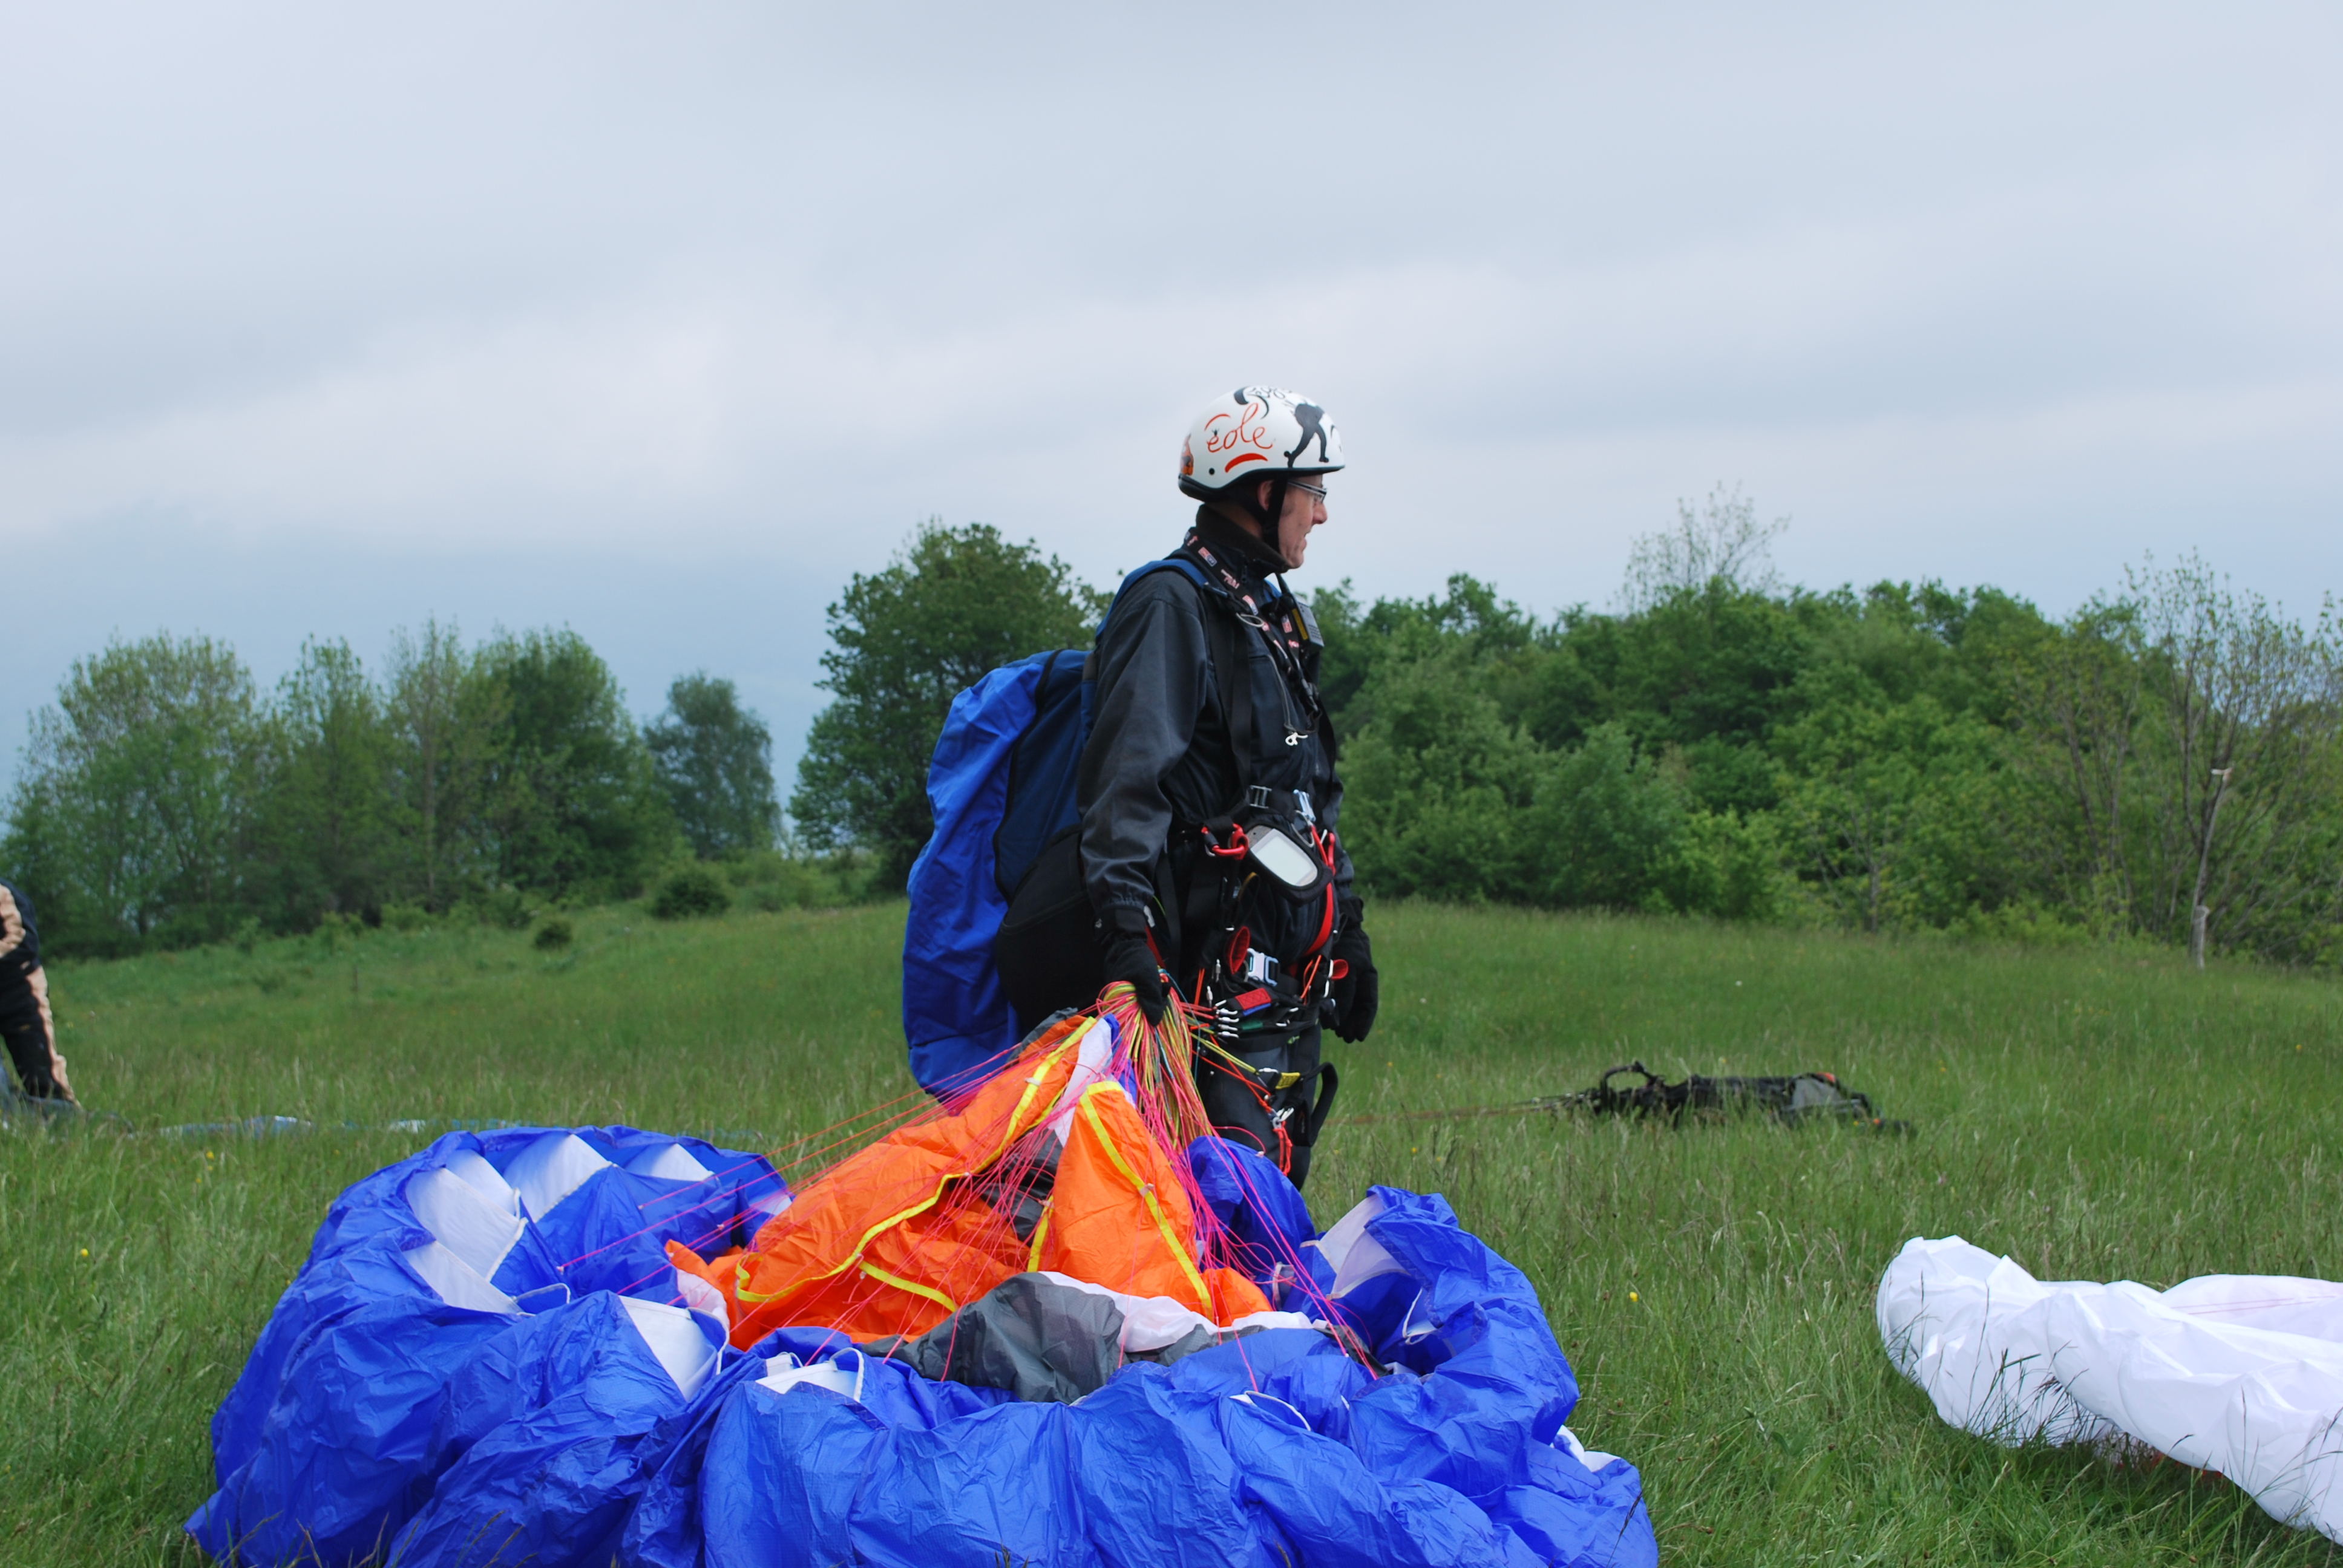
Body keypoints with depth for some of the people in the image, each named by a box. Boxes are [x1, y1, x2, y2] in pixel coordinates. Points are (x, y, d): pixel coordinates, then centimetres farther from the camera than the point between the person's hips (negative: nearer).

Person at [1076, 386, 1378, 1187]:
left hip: (1289, 964, 10)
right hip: (1218, 966, -10)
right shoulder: (1172, 606, -9)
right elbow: (1126, 781, -20)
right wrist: (1126, 930, -30)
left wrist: (1347, 932, 26)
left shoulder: (1273, 612, 22)